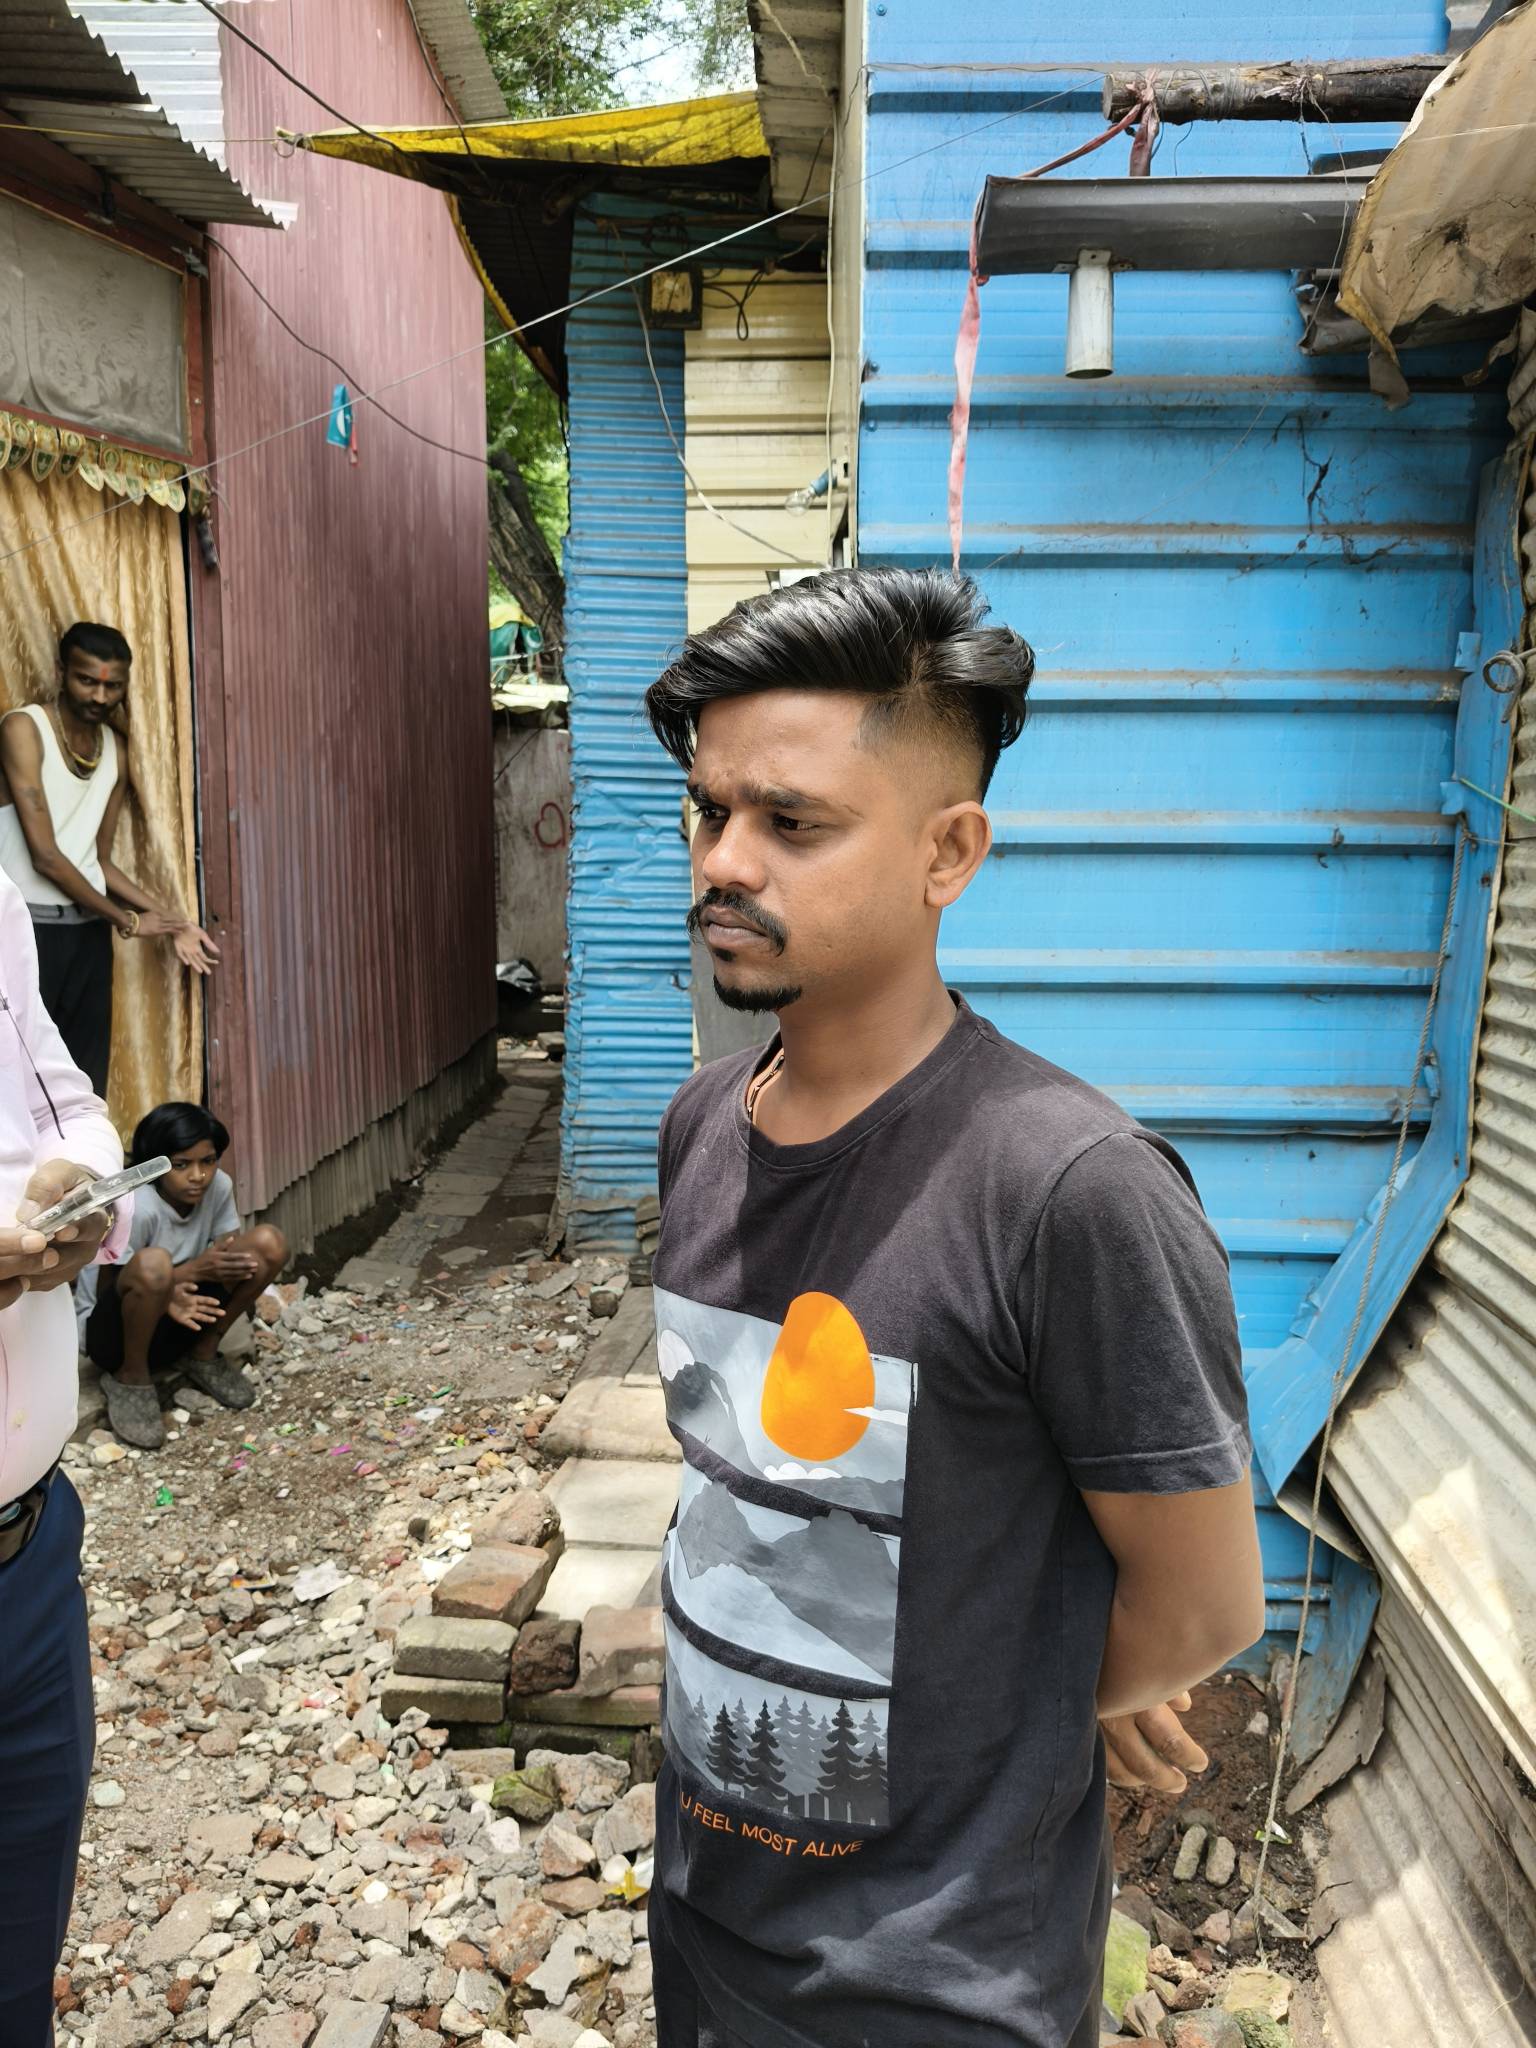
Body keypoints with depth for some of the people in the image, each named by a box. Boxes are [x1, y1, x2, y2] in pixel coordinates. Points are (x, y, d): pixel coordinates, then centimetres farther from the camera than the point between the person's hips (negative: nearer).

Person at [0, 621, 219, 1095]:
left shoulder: (116, 747, 11)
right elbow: (44, 855, -15)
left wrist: (169, 920, 4)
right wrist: (126, 920, -7)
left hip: (90, 930, 7)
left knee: (87, 1082, 8)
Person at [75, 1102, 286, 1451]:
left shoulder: (218, 1186, -11)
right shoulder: (136, 1207, -27)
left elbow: (231, 1251, -1)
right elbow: (107, 1291, -19)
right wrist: (192, 1270, -30)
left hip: (178, 1312, 5)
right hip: (110, 1330, -5)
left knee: (268, 1243, -16)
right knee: (152, 1263, -40)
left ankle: (203, 1353, 3)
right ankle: (131, 1379, -12)